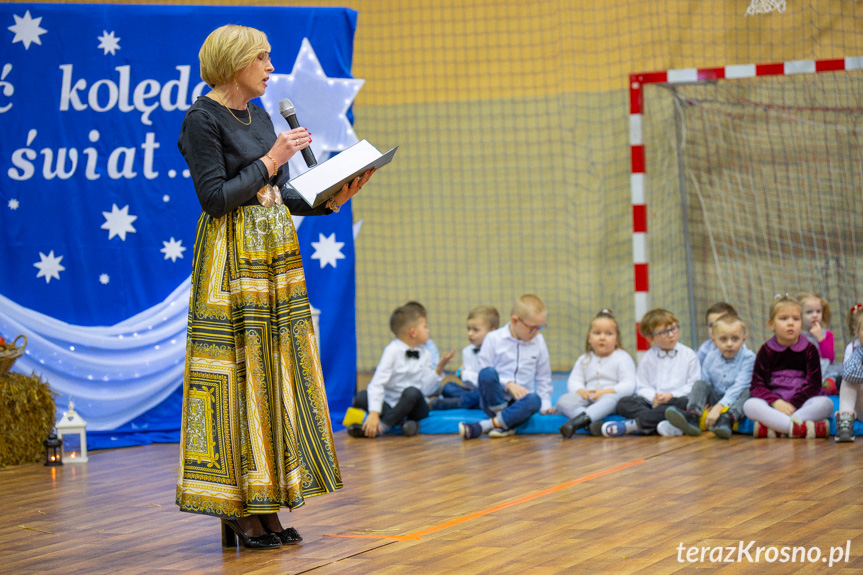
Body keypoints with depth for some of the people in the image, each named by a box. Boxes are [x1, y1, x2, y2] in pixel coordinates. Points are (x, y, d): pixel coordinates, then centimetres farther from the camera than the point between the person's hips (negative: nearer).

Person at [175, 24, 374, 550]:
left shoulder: (260, 117, 16)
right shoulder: (203, 121, -9)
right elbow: (215, 198, -16)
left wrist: (331, 202, 3)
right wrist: (271, 160, -13)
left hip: (275, 257, 8)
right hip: (233, 260, -8)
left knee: (274, 373, 6)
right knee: (238, 374, -8)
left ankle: (264, 506, 10)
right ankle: (237, 512, -3)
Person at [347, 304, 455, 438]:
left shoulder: (425, 355, 4)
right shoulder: (393, 351, -10)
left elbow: (425, 388, -2)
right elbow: (377, 383, -19)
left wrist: (439, 368, -11)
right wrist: (374, 413, -30)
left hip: (414, 407, 2)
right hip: (390, 404, -2)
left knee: (412, 392, -33)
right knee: (361, 398, -28)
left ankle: (384, 424, -29)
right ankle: (400, 421, -30)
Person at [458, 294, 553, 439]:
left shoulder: (538, 342, 8)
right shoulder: (494, 339, -3)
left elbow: (543, 377, 16)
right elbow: (483, 373, -7)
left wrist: (545, 404, 6)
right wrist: (508, 384, -19)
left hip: (520, 400, 2)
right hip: (494, 400, -2)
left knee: (535, 400, -36)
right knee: (487, 373, -35)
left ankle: (482, 427, -35)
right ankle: (505, 423, -24)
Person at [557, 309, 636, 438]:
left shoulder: (622, 358, 5)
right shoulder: (584, 359, 19)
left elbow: (628, 386, -6)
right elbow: (574, 381, 11)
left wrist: (605, 392, -19)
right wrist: (581, 391, -13)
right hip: (588, 398, 4)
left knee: (611, 399, -41)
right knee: (563, 401, -24)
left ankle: (579, 421, -61)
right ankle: (594, 423, -48)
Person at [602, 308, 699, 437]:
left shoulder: (688, 355, 9)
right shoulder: (648, 358, 15)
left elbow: (693, 386, 0)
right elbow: (642, 387, 8)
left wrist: (672, 395, -13)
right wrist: (653, 398, -14)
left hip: (676, 399, -2)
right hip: (653, 402, 2)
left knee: (685, 403, -37)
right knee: (624, 403, -21)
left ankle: (635, 424, -40)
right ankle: (663, 424, -43)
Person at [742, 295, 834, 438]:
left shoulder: (809, 350, 5)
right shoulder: (766, 351, 5)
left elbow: (814, 384, -3)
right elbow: (757, 385, -2)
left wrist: (793, 404, -16)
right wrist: (776, 402, -20)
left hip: (801, 403, 0)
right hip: (773, 404, 0)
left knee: (826, 403, -29)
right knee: (750, 405, -30)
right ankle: (803, 428, -41)